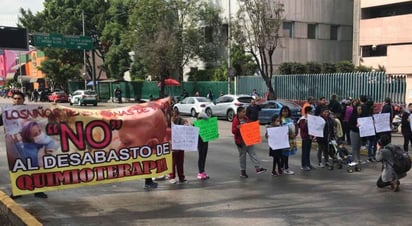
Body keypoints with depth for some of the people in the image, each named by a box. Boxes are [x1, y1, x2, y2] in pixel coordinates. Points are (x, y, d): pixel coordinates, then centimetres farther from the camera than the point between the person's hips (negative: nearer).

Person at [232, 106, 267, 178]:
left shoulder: (246, 119, 8)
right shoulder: (235, 120, -13)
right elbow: (233, 131, -17)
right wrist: (237, 128, -36)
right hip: (240, 141, -5)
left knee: (252, 153, 0)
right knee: (242, 155, 4)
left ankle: (258, 168, -3)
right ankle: (243, 171, 14)